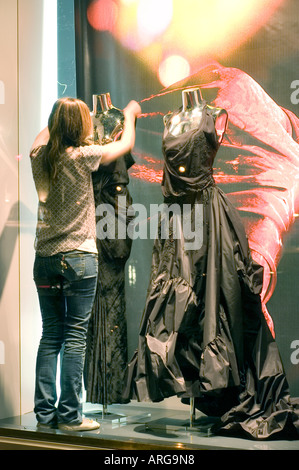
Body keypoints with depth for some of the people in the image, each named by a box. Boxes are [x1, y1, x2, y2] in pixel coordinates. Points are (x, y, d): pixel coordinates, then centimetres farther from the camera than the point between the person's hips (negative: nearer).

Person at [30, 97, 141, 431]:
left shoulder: (38, 157, 4)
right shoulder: (82, 156, -9)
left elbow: (42, 136, 30)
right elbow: (126, 144, 8)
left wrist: (61, 116, 42)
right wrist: (129, 114, 26)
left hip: (44, 258, 5)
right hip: (78, 259, -5)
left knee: (50, 336, 10)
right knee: (75, 337, -1)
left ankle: (45, 412, 13)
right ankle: (69, 415, 2)